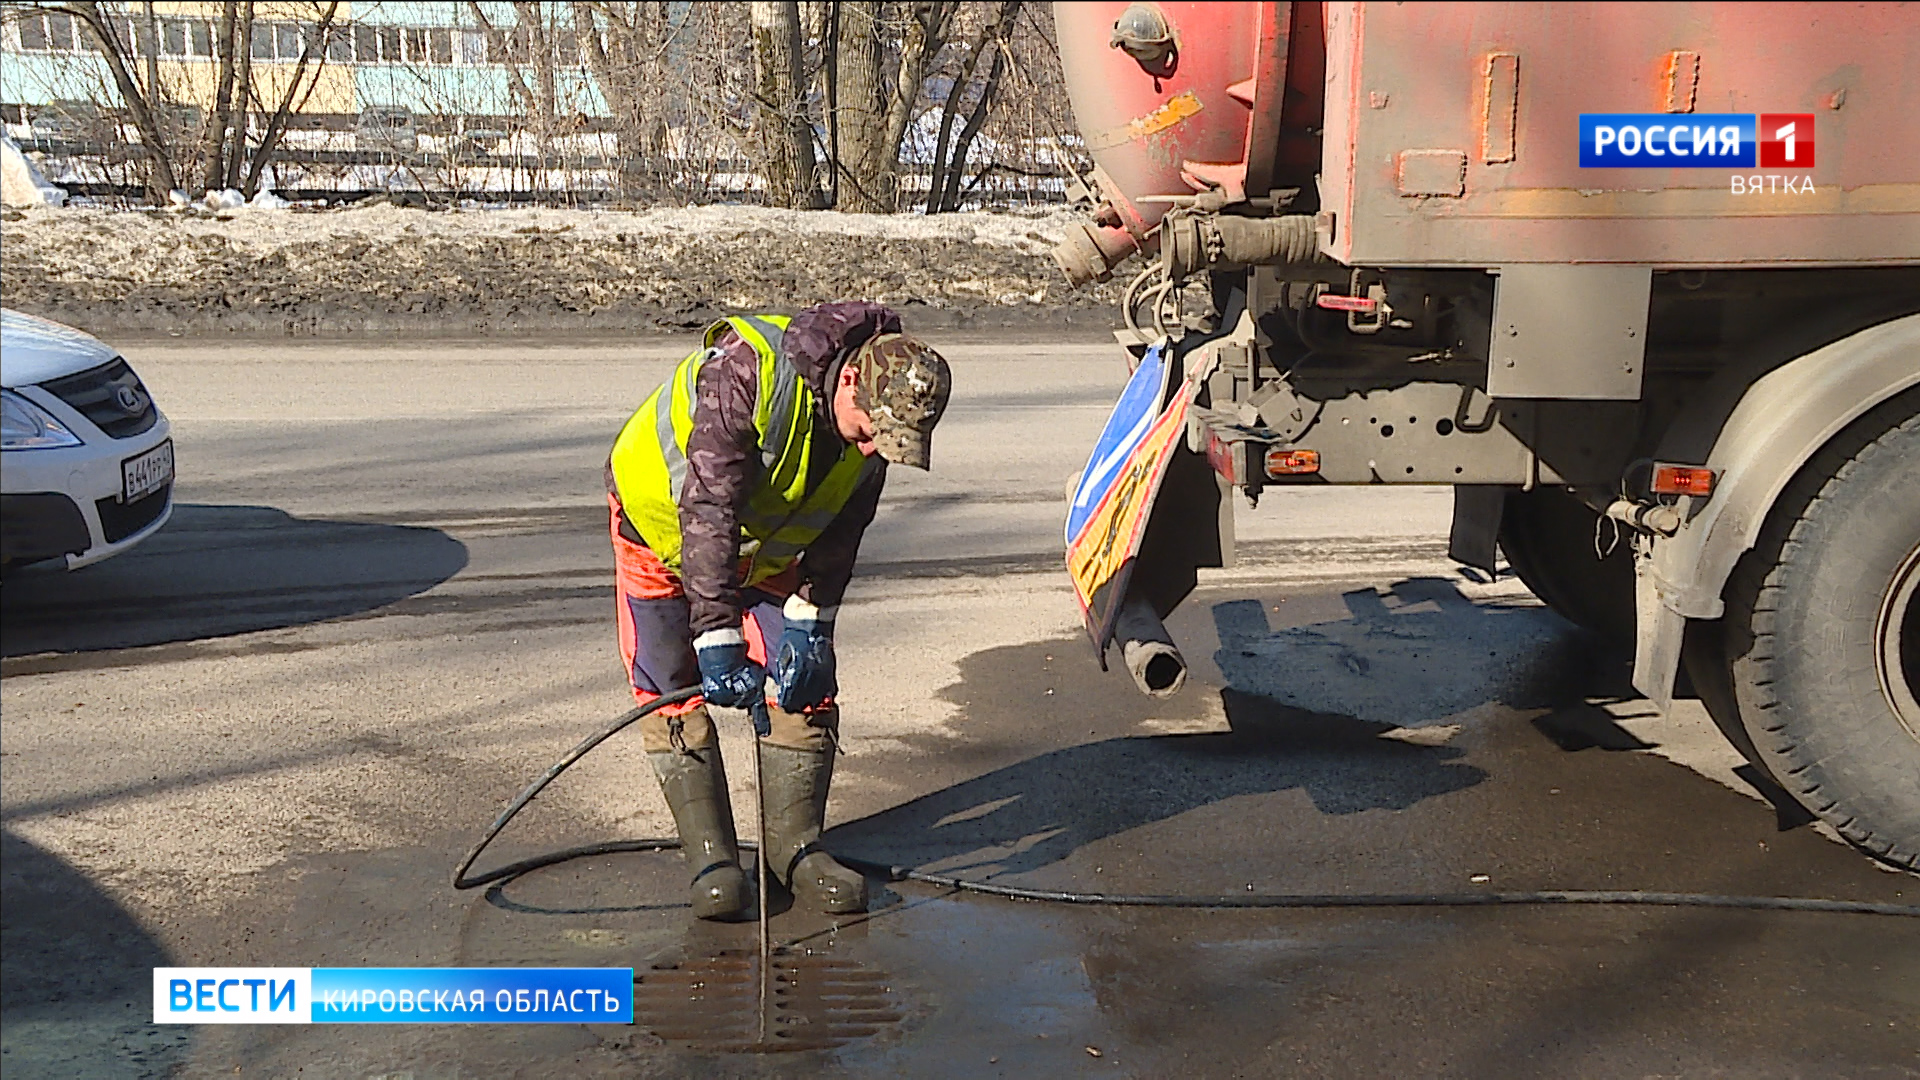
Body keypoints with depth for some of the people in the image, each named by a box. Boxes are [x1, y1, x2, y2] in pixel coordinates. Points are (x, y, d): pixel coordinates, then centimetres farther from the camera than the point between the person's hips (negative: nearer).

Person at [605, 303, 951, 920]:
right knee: (673, 693, -8)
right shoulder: (745, 369, -39)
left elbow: (837, 537, -10)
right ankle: (710, 857, 1)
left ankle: (795, 848, 6)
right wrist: (717, 636, -45)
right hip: (663, 520, -4)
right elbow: (707, 510, -41)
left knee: (806, 684, -4)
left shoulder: (879, 417, -20)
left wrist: (810, 625, -20)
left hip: (768, 543, 4)